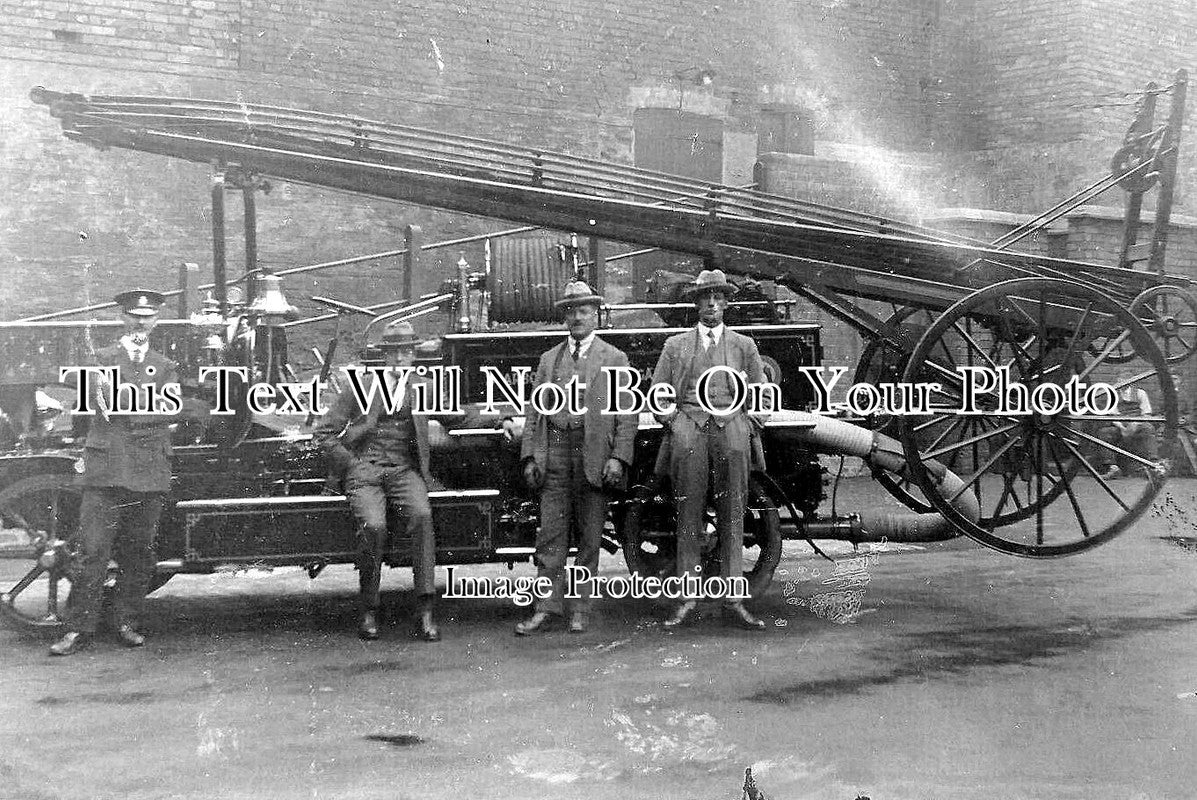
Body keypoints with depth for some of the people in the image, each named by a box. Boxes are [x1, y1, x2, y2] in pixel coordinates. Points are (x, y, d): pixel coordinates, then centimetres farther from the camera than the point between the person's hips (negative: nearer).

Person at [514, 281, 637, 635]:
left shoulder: (615, 358, 7)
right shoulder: (549, 359, 16)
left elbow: (628, 413, 2)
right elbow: (534, 411, 13)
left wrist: (618, 457, -10)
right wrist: (530, 456, 3)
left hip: (595, 456, -2)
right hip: (554, 454, 2)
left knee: (589, 537, 3)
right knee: (551, 535, 0)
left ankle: (578, 610, 12)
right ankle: (547, 607, 4)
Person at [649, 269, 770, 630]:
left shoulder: (744, 345, 16)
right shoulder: (676, 344, 15)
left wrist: (749, 427, 4)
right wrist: (673, 424, 2)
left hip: (732, 429, 0)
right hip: (689, 429, 0)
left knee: (732, 516, 0)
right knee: (688, 516, -2)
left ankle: (733, 598, 3)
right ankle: (688, 596, 1)